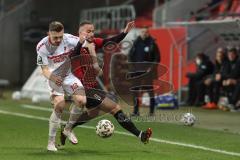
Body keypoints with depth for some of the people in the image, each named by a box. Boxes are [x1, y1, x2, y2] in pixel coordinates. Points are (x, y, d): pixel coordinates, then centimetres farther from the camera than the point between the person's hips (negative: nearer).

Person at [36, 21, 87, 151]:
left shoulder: (69, 40, -20)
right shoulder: (42, 47, -21)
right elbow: (44, 69, -18)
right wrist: (52, 77, -39)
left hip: (69, 75, 2)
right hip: (54, 78, -2)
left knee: (81, 100, -16)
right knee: (59, 105, -20)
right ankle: (51, 141, -7)